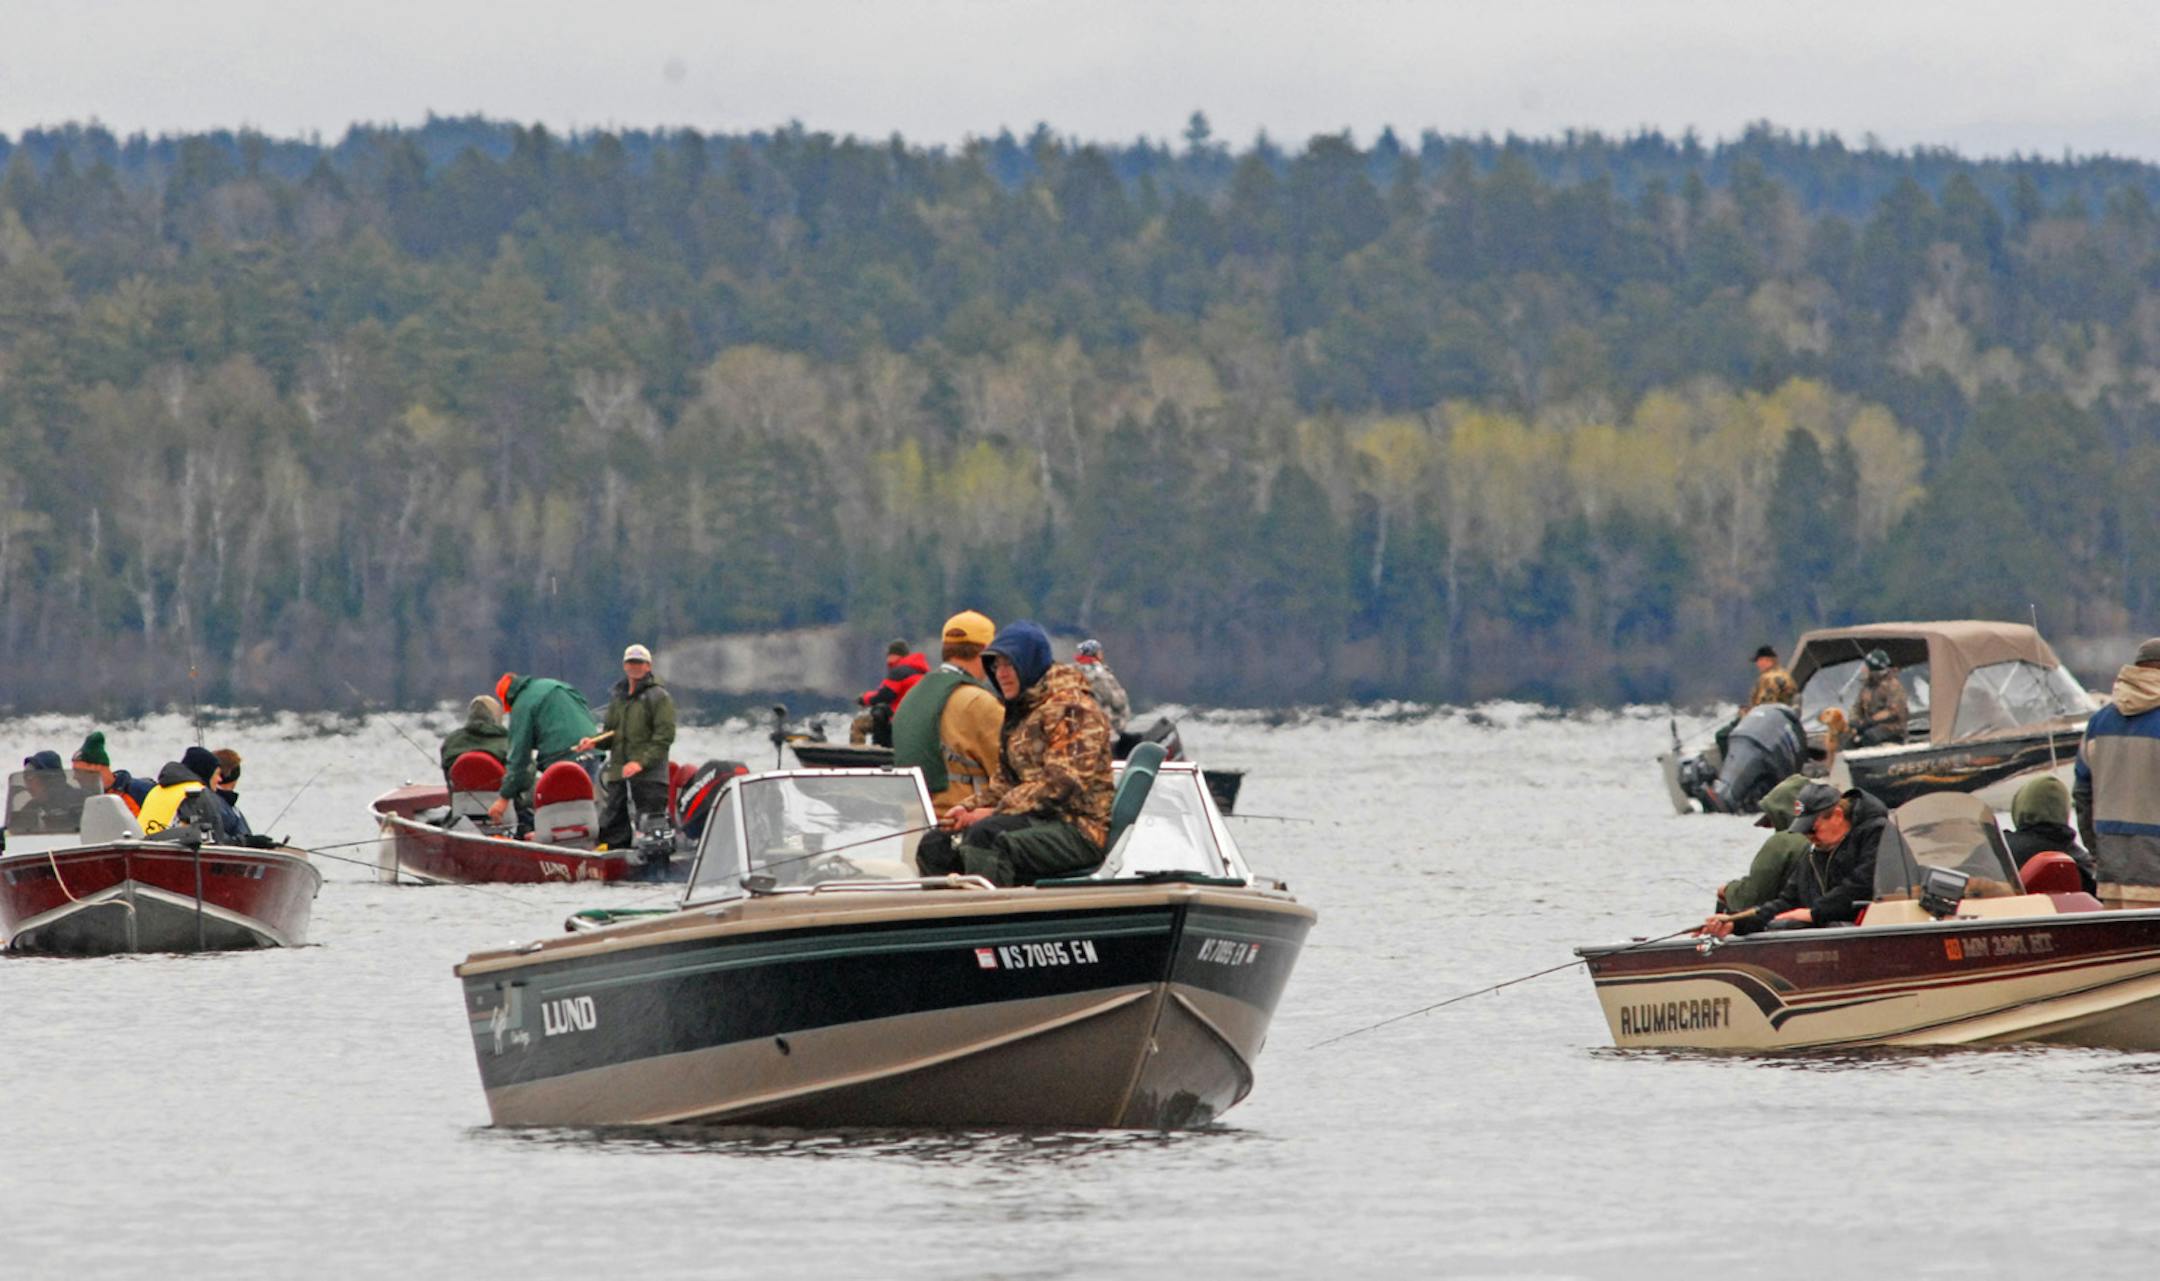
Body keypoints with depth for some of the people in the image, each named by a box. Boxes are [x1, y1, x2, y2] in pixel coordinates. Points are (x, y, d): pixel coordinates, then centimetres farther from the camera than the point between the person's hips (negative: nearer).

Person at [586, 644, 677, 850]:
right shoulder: (617, 696, 19)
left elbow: (664, 736, -10)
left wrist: (642, 762, -20)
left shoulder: (659, 696, -2)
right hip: (618, 774, 7)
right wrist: (594, 742, 1)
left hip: (649, 774, -7)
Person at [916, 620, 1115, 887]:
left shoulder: (1071, 707, -7)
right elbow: (1004, 783, 22)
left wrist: (996, 811, -19)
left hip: (1078, 829, -9)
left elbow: (1062, 783, -18)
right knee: (935, 846, -6)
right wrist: (969, 808, 2)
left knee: (985, 836, -34)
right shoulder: (1019, 714, 22)